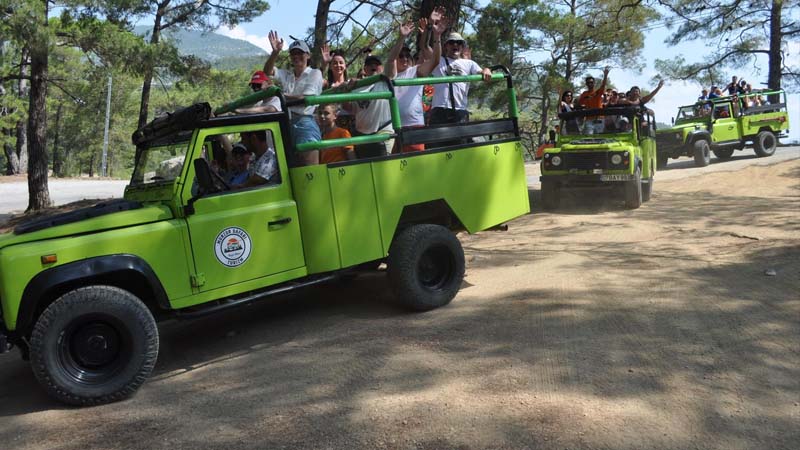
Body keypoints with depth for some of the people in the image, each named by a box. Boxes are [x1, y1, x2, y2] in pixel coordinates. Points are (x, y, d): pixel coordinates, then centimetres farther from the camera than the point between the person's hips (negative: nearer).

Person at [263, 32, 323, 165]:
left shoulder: (315, 73, 5)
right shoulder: (285, 74, 18)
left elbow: (305, 99, -7)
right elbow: (267, 71, 1)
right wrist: (275, 52, -14)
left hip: (306, 125, -5)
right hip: (287, 124, 5)